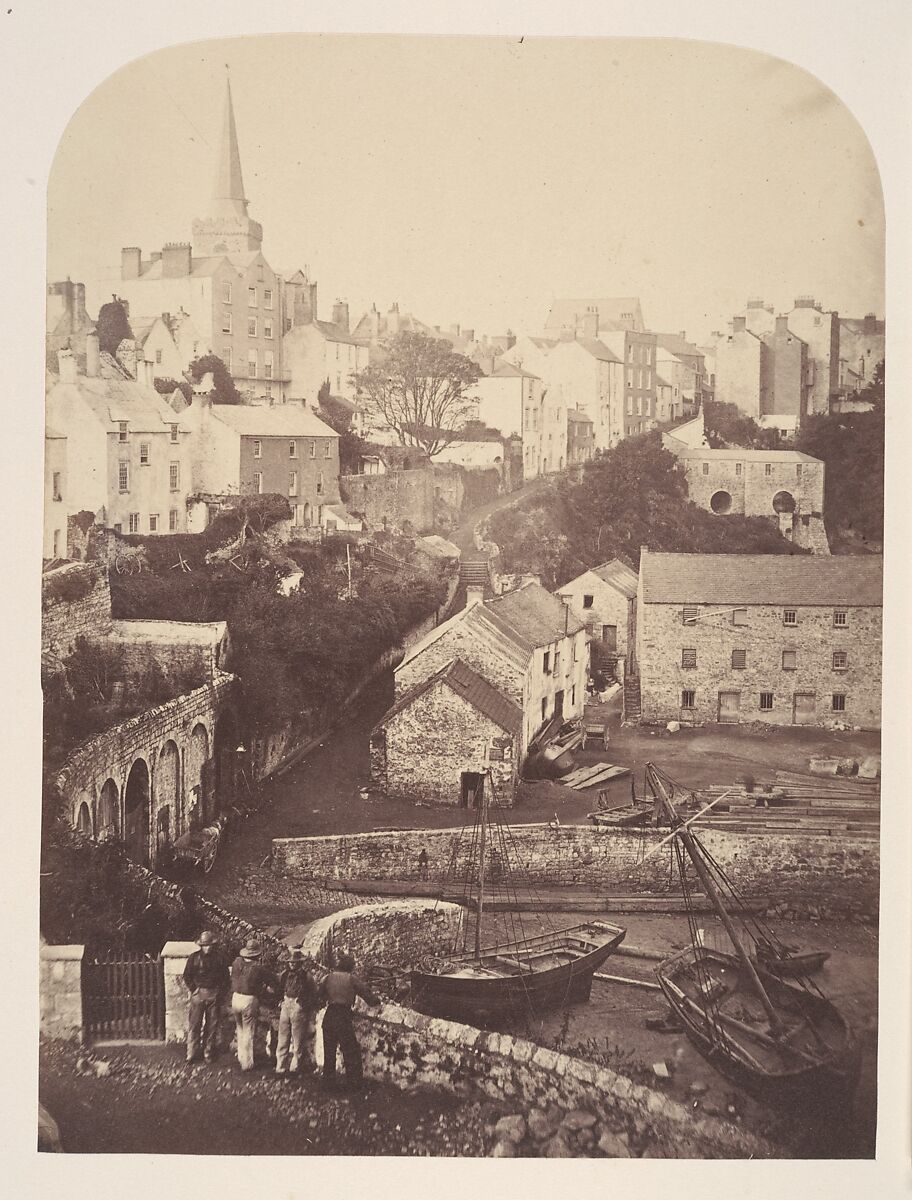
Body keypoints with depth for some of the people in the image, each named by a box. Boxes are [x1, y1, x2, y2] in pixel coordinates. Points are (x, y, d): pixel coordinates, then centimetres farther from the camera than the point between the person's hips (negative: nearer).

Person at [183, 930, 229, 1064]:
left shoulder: (219, 958, -1)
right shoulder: (194, 957, 0)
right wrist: (193, 990, 1)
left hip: (214, 995, 0)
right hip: (198, 994, 0)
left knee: (212, 1025, 4)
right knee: (194, 1025, 0)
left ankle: (209, 1053, 11)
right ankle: (192, 1054, 5)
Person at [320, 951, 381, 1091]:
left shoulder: (329, 977, 5)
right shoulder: (351, 978, -4)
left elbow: (321, 994, 14)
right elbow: (365, 991, 0)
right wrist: (376, 1000, 16)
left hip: (329, 1016, 4)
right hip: (344, 1017, -4)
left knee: (329, 1050, 14)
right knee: (351, 1050, 7)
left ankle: (328, 1081, 17)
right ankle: (354, 1081, 8)